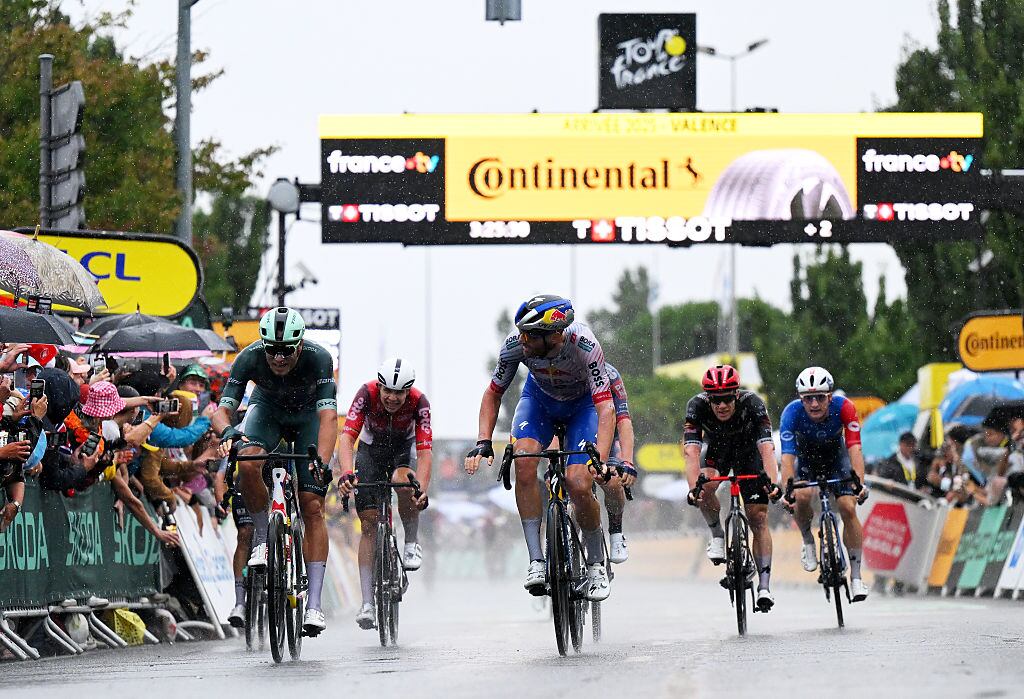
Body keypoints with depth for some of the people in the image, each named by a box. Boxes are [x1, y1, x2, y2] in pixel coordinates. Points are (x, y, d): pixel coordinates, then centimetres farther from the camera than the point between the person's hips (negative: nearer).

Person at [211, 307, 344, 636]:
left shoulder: (318, 359, -36)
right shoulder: (249, 358, -32)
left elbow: (329, 416, -43)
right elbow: (221, 410, -34)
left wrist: (322, 463, -58)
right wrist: (227, 432, -57)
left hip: (308, 415, -1)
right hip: (267, 409, 1)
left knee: (312, 506, -12)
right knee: (248, 462, -33)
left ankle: (314, 604, -13)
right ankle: (262, 538, -10)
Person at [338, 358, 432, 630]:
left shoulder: (419, 402, -28)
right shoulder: (367, 394, -30)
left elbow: (424, 451, -33)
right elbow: (347, 438, -37)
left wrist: (421, 490, -49)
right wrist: (347, 473, -53)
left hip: (403, 449, 0)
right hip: (371, 451, 0)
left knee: (404, 480, -36)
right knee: (369, 523, -10)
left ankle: (412, 544, -11)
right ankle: (367, 604, -8)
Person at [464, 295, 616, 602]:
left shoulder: (584, 345, -38)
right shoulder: (516, 344, -29)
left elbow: (606, 407, -40)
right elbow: (493, 393, -13)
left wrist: (599, 460, -53)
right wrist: (483, 442, -27)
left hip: (583, 403, -2)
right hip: (540, 397, 2)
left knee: (578, 485, -20)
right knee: (524, 461, -27)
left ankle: (596, 564, 6)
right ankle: (536, 561, -21)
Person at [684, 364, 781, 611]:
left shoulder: (752, 403, -34)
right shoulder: (697, 406, -32)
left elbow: (766, 448, -41)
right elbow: (691, 452, -40)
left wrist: (772, 483, -57)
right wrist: (694, 488, -55)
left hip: (749, 452, -1)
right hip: (717, 450, 1)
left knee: (758, 518, -8)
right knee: (705, 488, -30)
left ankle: (764, 586, -4)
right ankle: (717, 534, -3)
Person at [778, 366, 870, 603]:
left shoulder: (844, 407, -32)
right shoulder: (792, 413, -34)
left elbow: (854, 448, -38)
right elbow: (787, 457, -39)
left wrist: (859, 483, -53)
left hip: (835, 454, 0)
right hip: (806, 455, 0)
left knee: (848, 508, -15)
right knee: (803, 497, -29)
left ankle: (856, 577, -6)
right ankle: (808, 541, 2)